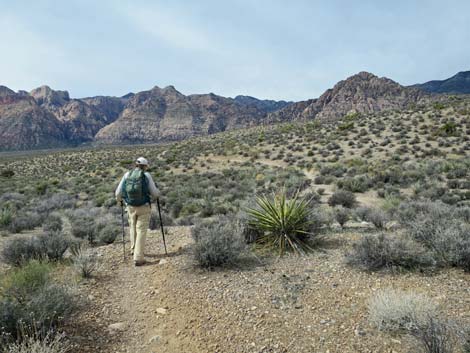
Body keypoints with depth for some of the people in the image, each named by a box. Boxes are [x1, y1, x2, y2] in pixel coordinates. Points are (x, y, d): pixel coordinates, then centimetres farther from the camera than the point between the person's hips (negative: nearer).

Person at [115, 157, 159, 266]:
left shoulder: (127, 174, 0)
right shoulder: (146, 175, -7)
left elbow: (118, 192, 2)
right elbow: (154, 192, -6)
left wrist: (119, 199, 24)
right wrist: (158, 193, 18)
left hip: (131, 207, 3)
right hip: (144, 207, -3)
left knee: (133, 227, 27)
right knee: (141, 230, 3)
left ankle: (134, 249, 42)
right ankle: (138, 258, -1)